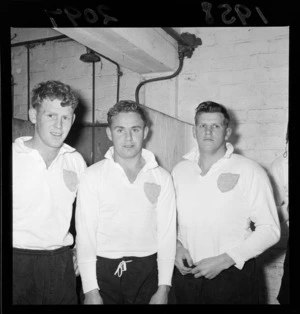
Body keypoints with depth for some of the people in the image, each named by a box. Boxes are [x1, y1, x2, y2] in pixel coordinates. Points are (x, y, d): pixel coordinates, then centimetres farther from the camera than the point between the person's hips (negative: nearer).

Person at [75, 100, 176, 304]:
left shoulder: (162, 178, 0)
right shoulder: (93, 175, -4)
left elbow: (167, 233, 0)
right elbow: (85, 234, -6)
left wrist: (163, 288, -4)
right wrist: (90, 290, -9)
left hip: (147, 271, 1)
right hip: (103, 270, -1)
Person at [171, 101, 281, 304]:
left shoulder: (250, 171, -10)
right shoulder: (180, 170, 4)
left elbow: (269, 230, -11)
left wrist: (223, 260, -15)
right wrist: (176, 246, -6)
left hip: (233, 277, -3)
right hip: (186, 273, 4)